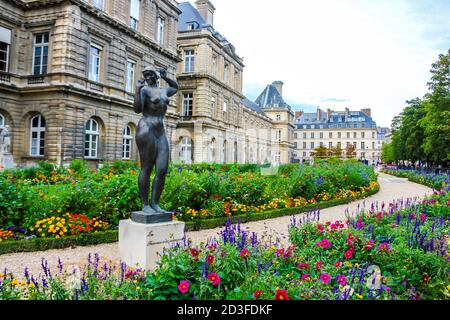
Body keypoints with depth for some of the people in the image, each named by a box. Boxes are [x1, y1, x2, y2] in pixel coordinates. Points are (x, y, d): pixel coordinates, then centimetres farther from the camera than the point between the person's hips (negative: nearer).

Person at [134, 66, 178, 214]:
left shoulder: (163, 91, 22)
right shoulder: (144, 90, 0)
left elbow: (176, 87, 42)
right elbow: (137, 109, -14)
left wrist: (165, 77, 28)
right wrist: (138, 89, -19)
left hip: (161, 133, 7)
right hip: (146, 131, -7)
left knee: (162, 171, -3)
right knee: (146, 170, -5)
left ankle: (155, 204, 5)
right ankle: (145, 205, 3)